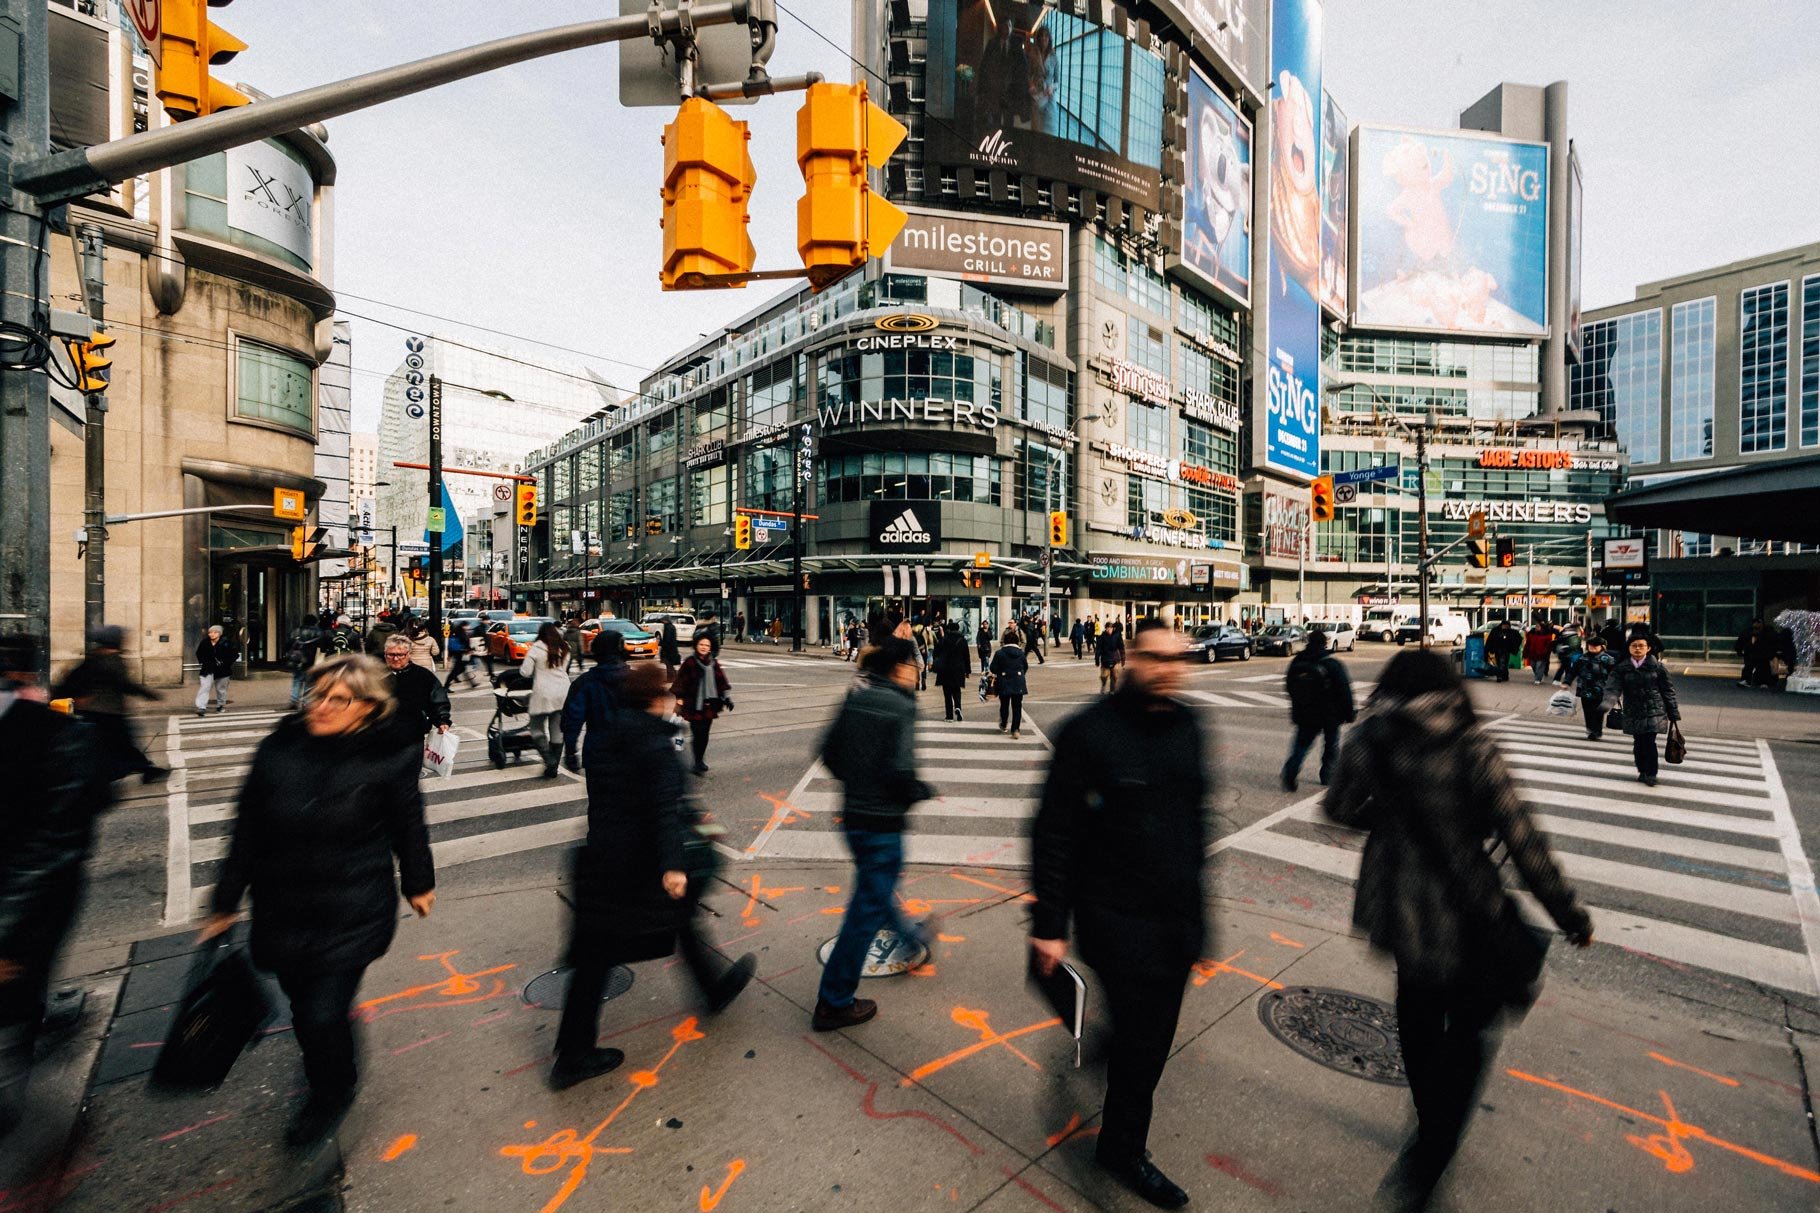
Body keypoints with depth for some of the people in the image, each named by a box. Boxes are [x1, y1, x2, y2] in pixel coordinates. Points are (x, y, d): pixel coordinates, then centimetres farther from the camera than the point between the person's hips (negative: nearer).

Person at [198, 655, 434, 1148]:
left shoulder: (387, 761, -16)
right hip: (283, 910, 4)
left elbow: (409, 826, -3)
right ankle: (330, 1072, 51)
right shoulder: (278, 749, -6)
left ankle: (330, 1096, 32)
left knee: (324, 1015, 0)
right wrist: (225, 901, 10)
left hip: (352, 916, -4)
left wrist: (418, 883, 8)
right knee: (304, 1006, 20)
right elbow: (247, 830, 5)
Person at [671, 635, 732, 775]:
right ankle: (698, 763, 3)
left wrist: (726, 697, 8)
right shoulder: (690, 663, -8)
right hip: (693, 705, -4)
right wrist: (680, 698, -8)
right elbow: (681, 681, -5)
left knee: (705, 734, 11)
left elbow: (721, 681, 11)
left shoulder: (714, 663, 5)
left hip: (709, 705, 4)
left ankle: (700, 760, 25)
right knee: (697, 734, -6)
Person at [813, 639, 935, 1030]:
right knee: (868, 909, 7)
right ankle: (834, 1004, 19)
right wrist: (924, 792, -6)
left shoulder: (856, 699, 2)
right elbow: (900, 773, -25)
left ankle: (909, 935, 56)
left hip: (852, 815, 8)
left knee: (876, 885, 29)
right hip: (882, 821, -8)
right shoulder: (901, 707, -19)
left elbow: (829, 752, 6)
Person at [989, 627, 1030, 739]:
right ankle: (1015, 730, -3)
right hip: (1018, 684, 1)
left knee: (1004, 705, 17)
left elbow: (993, 669, -8)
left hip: (1004, 683, -1)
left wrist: (998, 673, 14)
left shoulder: (999, 653, -10)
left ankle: (1003, 725, 33)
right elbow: (1026, 667, 11)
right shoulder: (1021, 653, 0)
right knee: (1017, 707, 4)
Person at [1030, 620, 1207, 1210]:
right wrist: (1048, 925, -14)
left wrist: (1194, 884, 18)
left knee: (1153, 1030, 20)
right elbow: (1054, 834, -16)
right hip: (1116, 916, -6)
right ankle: (1123, 1149, 33)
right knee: (1141, 1036, 4)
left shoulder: (1186, 725, 2)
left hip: (1178, 912, 7)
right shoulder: (1089, 732, -19)